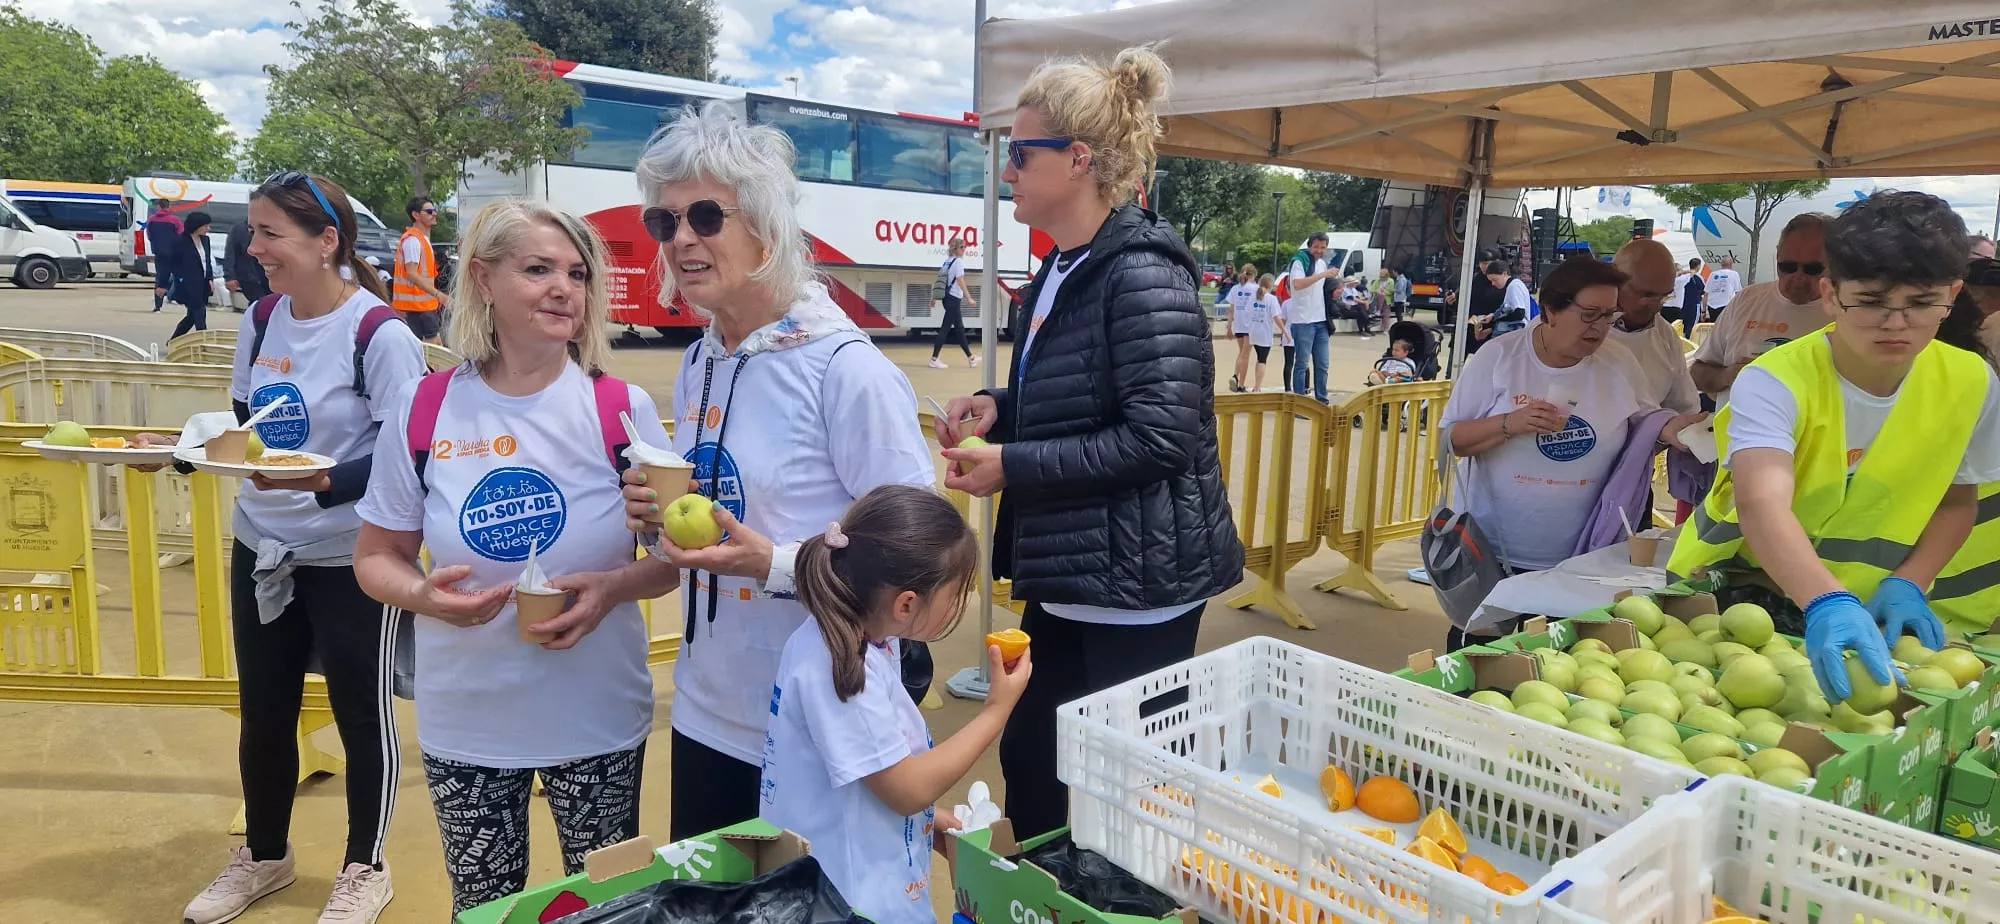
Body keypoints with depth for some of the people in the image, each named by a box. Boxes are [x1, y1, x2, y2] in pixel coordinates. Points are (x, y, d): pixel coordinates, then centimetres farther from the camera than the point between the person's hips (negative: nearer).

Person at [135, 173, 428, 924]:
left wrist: (324, 483, -33)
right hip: (261, 549, 7)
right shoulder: (261, 321, 4)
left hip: (352, 561, -6)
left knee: (361, 716, 9)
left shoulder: (381, 334, -18)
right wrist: (178, 448, -1)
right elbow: (244, 428, 15)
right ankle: (263, 855, 40)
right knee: (262, 715, 18)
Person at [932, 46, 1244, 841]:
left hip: (1135, 584, -10)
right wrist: (998, 408, 2)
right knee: (1027, 760, 19)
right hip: (1068, 575, 10)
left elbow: (1159, 435, -26)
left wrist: (1012, 467, -20)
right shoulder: (1063, 268, 12)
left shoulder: (1142, 274, -18)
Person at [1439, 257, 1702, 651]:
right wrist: (1510, 423, -22)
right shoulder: (1499, 356, -7)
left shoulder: (1619, 363, 1)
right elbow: (1452, 438, -6)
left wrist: (1668, 428, -10)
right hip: (1494, 555, -2)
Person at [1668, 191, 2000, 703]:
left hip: (1865, 608, 4)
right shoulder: (1774, 382, -22)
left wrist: (1907, 584, -6)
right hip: (1732, 590, -4)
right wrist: (1827, 603, -54)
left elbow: (1957, 500, 11)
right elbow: (1761, 504, -38)